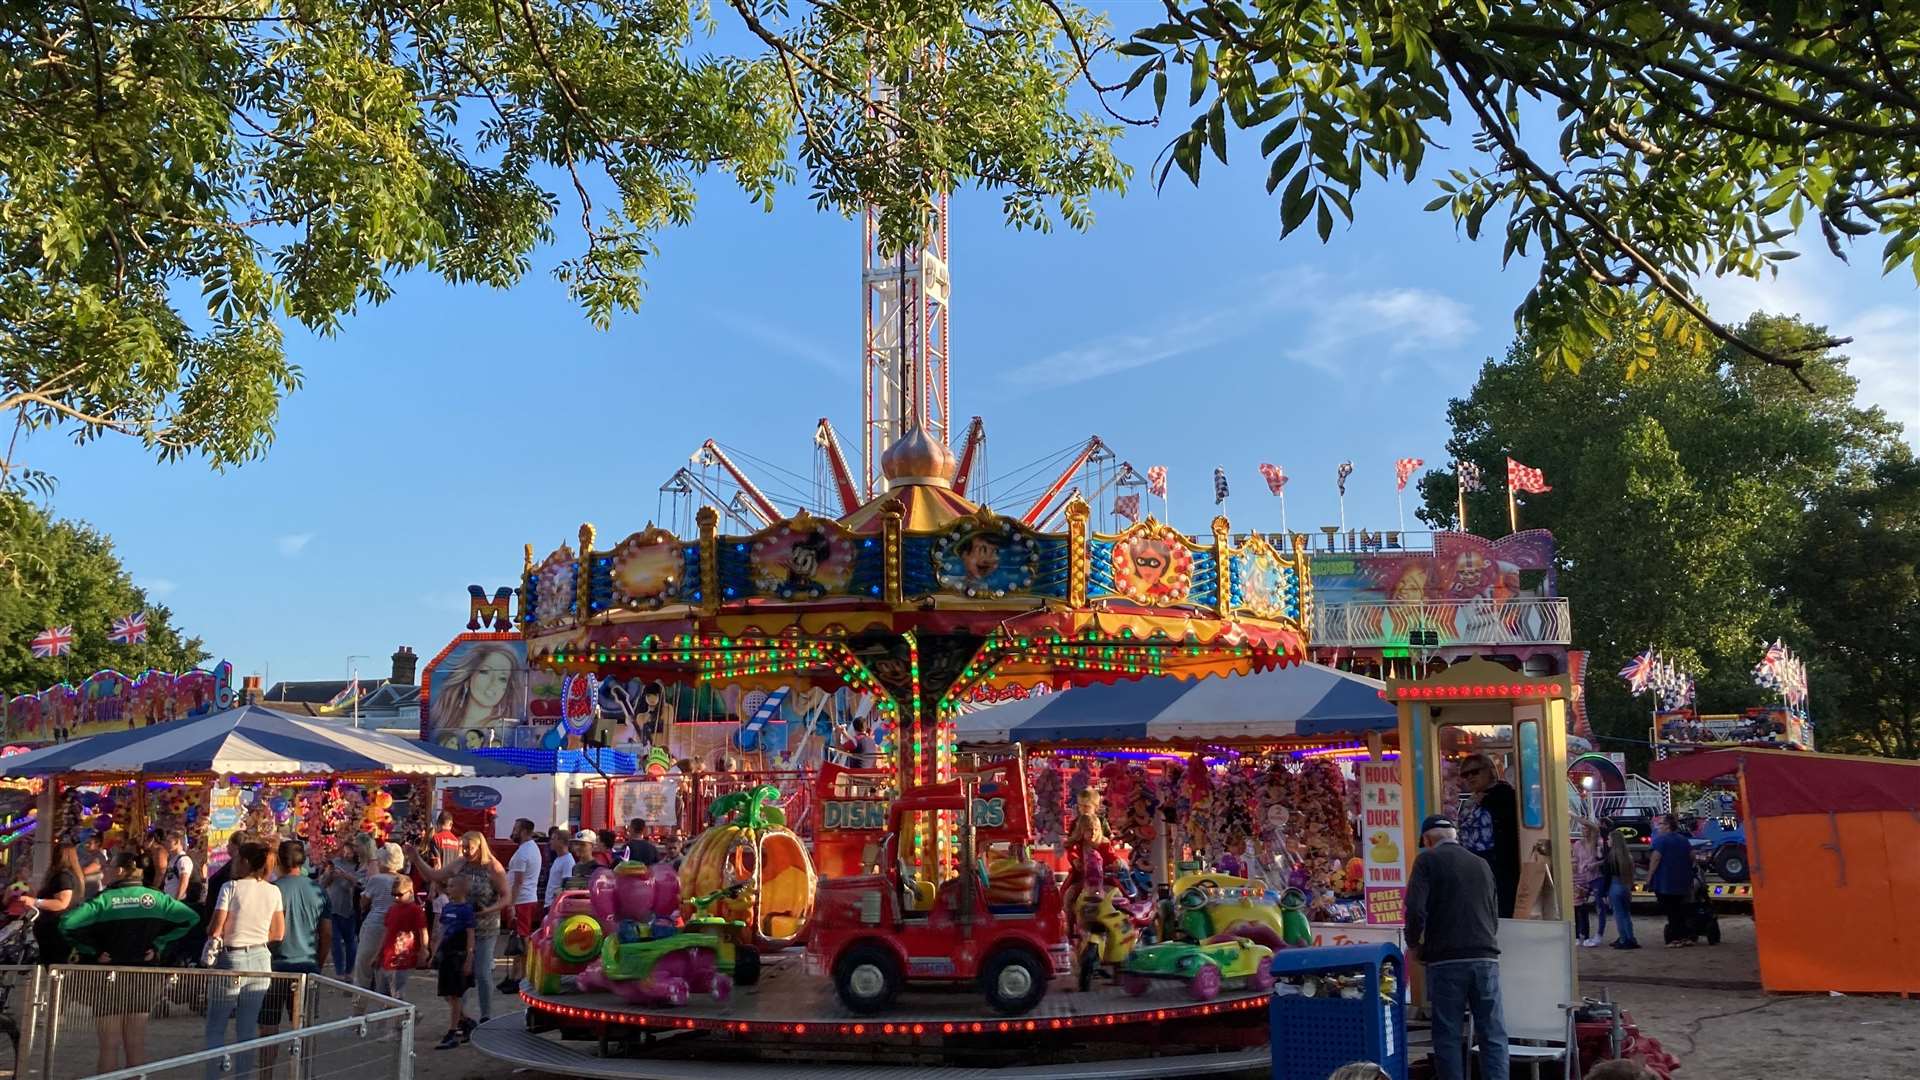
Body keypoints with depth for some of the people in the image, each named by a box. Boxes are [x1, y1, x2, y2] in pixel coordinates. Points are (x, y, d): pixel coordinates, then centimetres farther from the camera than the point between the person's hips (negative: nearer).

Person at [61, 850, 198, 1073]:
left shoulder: (105, 900, -10)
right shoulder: (155, 898, 0)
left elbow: (67, 924, -22)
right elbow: (191, 917, -3)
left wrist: (92, 951, -11)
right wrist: (159, 946, 1)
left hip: (109, 976, -3)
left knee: (109, 1046, 5)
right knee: (136, 1045, 10)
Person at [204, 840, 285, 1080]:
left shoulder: (230, 887, -11)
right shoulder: (273, 892, 2)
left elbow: (214, 930, -12)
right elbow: (278, 933, 5)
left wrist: (211, 936, 9)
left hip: (231, 960, -4)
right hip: (260, 960, 4)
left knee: (216, 1028, 8)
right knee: (248, 1030, 11)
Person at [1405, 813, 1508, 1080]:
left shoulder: (1428, 860, 0)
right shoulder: (1481, 863, 16)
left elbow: (1416, 910, -11)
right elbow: (1494, 915, 21)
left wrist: (1414, 945, 4)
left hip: (1446, 960, -4)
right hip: (1486, 957, 4)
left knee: (1447, 1036, 2)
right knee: (1494, 1035, 5)